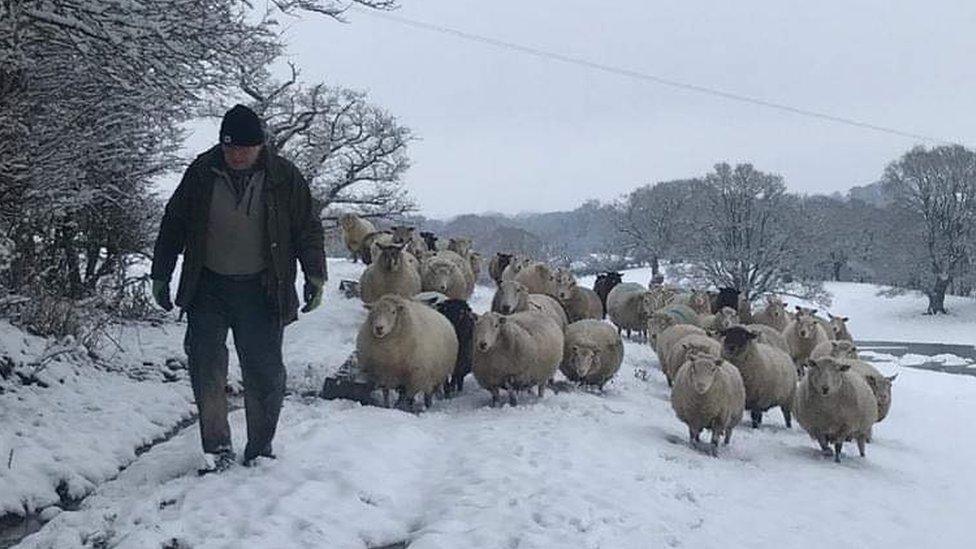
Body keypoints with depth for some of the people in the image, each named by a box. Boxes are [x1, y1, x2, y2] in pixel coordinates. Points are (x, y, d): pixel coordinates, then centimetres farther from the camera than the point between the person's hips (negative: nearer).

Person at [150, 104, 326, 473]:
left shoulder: (284, 177, -3)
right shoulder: (202, 173, 0)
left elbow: (308, 229, 4)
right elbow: (173, 225, 8)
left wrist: (315, 275, -3)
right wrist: (160, 276, 8)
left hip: (261, 291, -1)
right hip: (208, 288, 1)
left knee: (265, 373, 3)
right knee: (206, 368, -2)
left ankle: (260, 450, 17)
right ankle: (217, 448, 9)